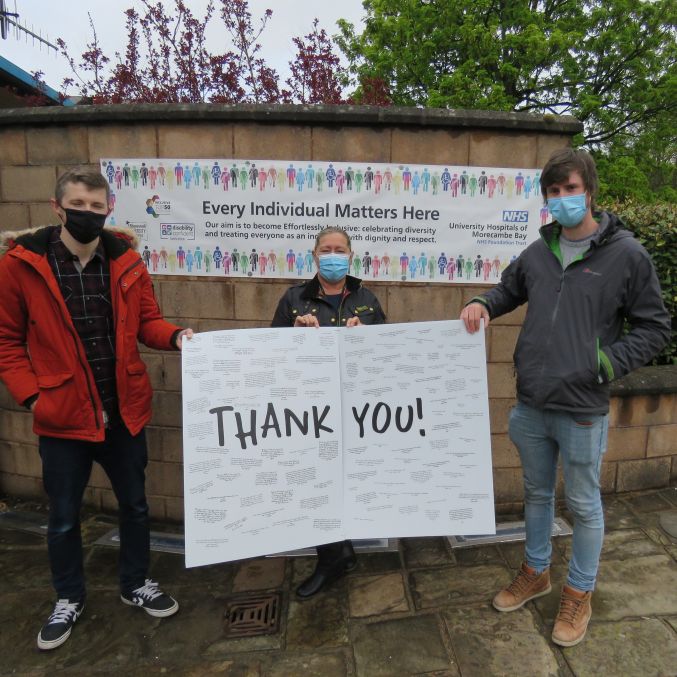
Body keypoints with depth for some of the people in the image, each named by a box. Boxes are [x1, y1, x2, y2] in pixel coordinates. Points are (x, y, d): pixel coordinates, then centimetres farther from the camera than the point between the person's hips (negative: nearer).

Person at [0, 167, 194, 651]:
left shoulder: (127, 261, -1)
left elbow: (146, 321, 3)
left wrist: (175, 336, -18)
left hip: (124, 410, 3)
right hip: (61, 415, -2)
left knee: (135, 504, 18)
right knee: (63, 516, 16)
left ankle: (137, 584, 41)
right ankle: (69, 598, 42)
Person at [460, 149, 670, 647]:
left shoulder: (626, 254, -8)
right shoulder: (537, 253, 4)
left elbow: (655, 327, -3)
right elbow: (510, 290, 21)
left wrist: (607, 362, -16)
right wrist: (483, 304, 0)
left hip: (582, 410, -4)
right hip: (531, 405, 4)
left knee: (584, 504, 13)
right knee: (538, 493, 21)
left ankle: (580, 593, 36)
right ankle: (536, 572, 43)